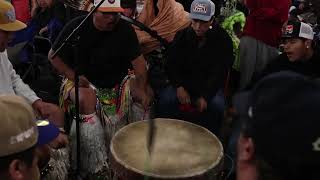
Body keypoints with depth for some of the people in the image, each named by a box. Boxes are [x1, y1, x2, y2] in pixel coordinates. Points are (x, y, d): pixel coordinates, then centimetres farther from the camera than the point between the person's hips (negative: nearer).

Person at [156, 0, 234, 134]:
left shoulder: (223, 39, -10)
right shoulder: (182, 36, 0)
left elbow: (220, 72, -13)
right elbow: (171, 64, 2)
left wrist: (205, 96, -24)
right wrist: (179, 86, -15)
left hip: (210, 86, -2)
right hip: (185, 83, 2)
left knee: (218, 105, -30)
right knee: (165, 99, -24)